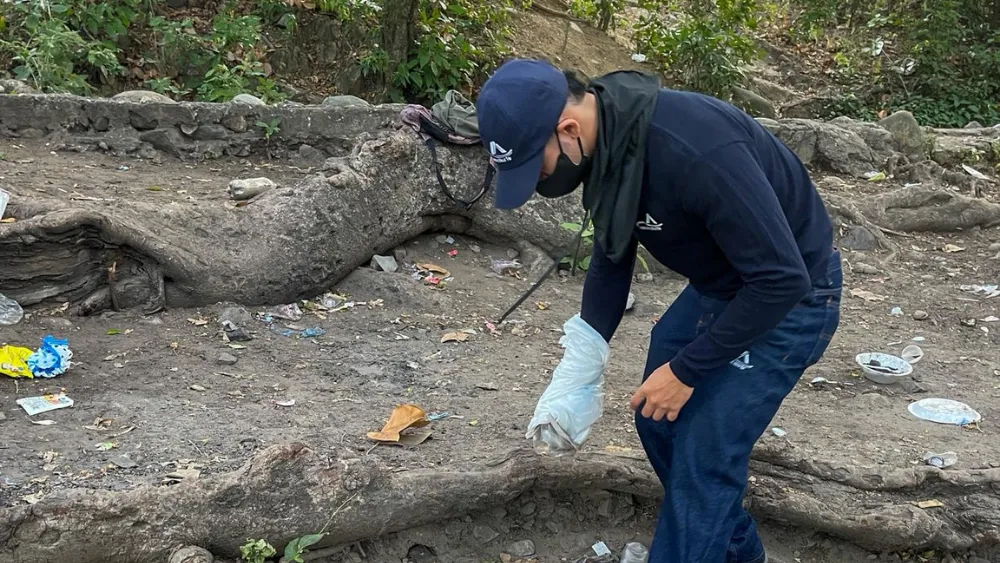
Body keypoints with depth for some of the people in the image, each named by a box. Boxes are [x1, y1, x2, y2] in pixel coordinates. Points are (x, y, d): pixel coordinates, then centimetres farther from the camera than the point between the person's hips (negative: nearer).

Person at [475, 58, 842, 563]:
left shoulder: (694, 150, -38)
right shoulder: (603, 140, -10)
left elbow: (782, 278, -33)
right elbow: (612, 258, 5)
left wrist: (686, 370, -25)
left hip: (786, 297, -8)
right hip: (718, 284, 9)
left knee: (703, 456, -8)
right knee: (659, 419, 15)